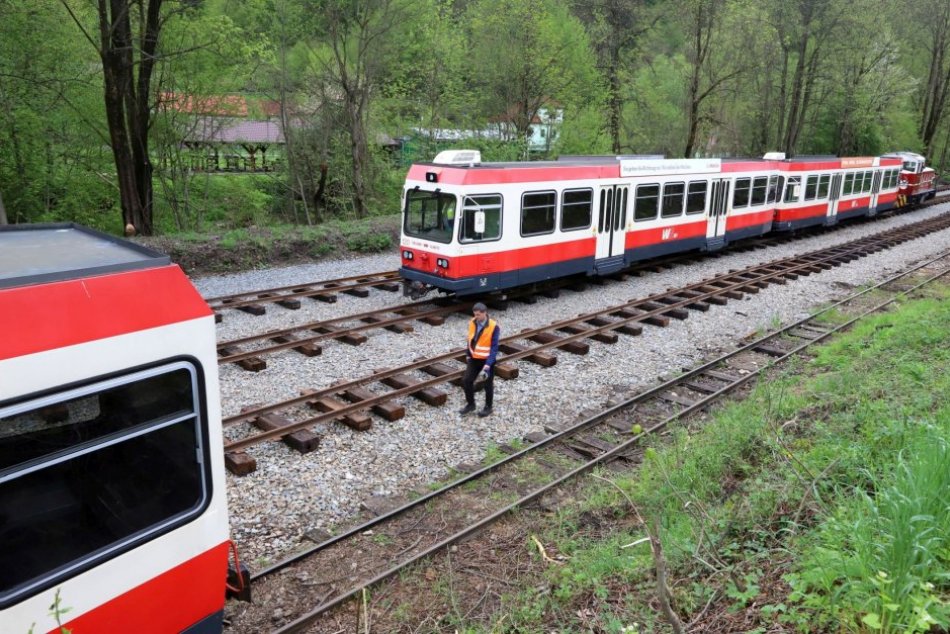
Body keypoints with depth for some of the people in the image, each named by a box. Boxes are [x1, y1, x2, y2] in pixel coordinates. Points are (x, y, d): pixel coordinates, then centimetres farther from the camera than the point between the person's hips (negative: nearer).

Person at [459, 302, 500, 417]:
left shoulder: (493, 327, -21)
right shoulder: (472, 323, -4)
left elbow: (494, 348, -21)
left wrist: (488, 364, -27)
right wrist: (468, 355, 11)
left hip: (487, 360, -5)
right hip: (474, 359, 5)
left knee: (488, 384, 10)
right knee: (466, 381, 2)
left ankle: (488, 407, 28)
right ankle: (470, 404, 22)